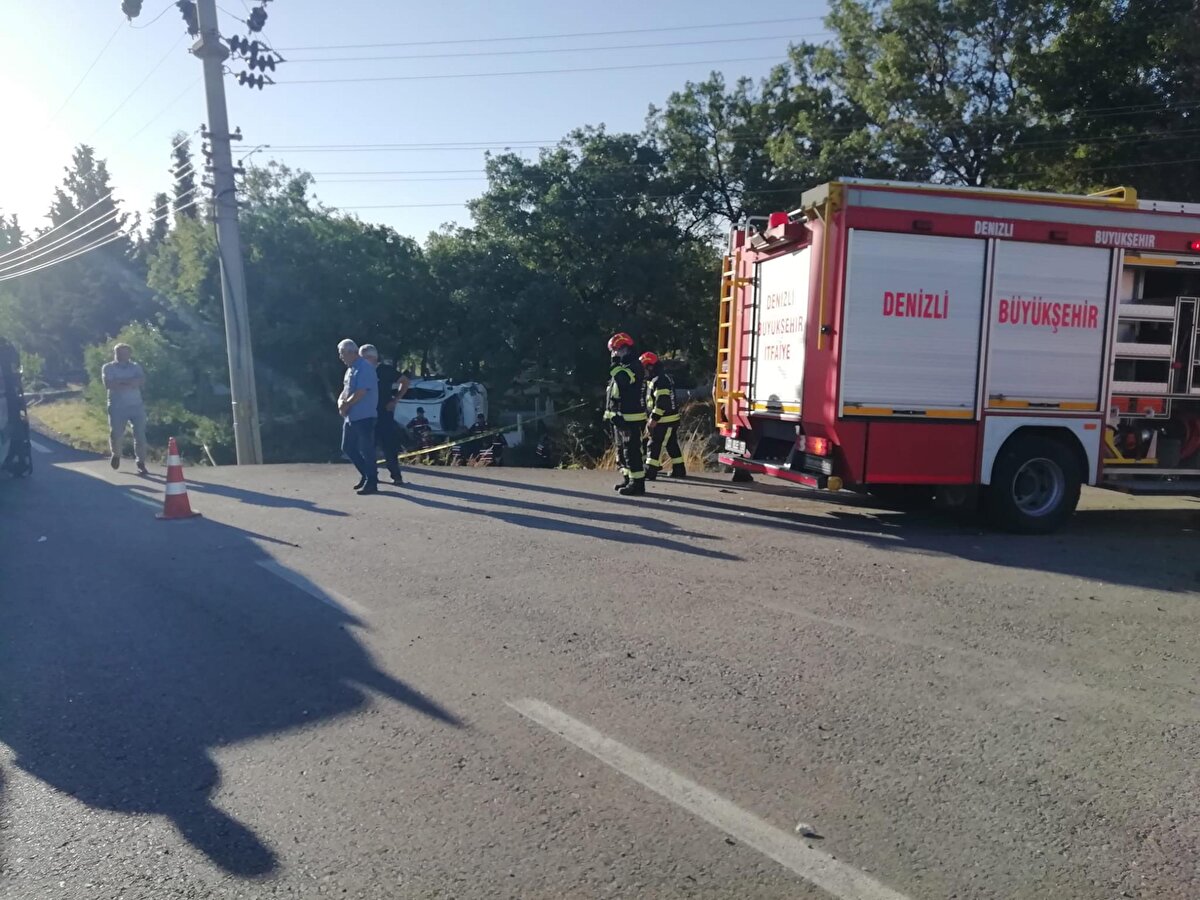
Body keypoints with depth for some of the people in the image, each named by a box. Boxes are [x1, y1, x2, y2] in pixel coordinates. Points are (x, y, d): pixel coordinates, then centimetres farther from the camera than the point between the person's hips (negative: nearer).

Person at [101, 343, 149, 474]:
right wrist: (130, 383, -11)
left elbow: (142, 381, -7)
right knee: (116, 434, -1)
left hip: (136, 405, 2)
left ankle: (141, 462, 5)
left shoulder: (136, 367, 12)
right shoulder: (108, 367, 6)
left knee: (140, 434, -3)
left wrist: (120, 382, -13)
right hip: (117, 407, -1)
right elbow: (108, 384, -11)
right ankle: (116, 454, 29)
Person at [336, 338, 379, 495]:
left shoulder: (365, 368, -14)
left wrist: (346, 405, -8)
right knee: (348, 448, 14)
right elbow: (345, 390, 18)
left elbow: (360, 393, -20)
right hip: (350, 417, 10)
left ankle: (371, 483, 1)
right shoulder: (350, 369, 16)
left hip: (363, 416, -10)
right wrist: (341, 402, -3)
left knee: (366, 450, -5)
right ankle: (367, 474, 26)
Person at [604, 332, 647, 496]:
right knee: (621, 451, 16)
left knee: (631, 451, -11)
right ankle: (628, 479, 25)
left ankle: (637, 484, -10)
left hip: (630, 418, -11)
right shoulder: (622, 366, 19)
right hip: (620, 417, 11)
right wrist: (609, 412, 23)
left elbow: (624, 381, -32)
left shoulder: (633, 366, -12)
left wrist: (615, 365, -22)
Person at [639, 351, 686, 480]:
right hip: (672, 419, 10)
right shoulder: (665, 378, 16)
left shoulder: (659, 381, -18)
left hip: (664, 421, -10)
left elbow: (662, 402, -25)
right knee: (672, 445, 16)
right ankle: (679, 470, 23)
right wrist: (651, 419, 22)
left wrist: (654, 419, -22)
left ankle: (650, 473, -6)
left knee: (654, 445, -7)